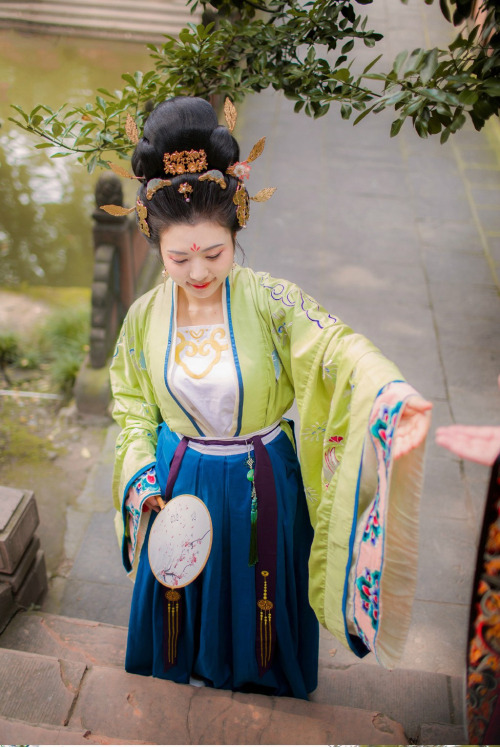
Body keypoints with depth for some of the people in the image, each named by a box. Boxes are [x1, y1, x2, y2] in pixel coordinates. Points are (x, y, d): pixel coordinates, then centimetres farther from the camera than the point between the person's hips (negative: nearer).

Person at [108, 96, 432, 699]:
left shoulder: (271, 302, -19)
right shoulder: (145, 317, -9)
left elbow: (335, 347, -34)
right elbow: (132, 405, 3)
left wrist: (391, 392, -54)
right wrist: (143, 478, -9)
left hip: (262, 487, -2)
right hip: (180, 485, 2)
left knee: (259, 600, 20)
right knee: (182, 601, 23)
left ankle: (262, 688, 52)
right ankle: (188, 679, 55)